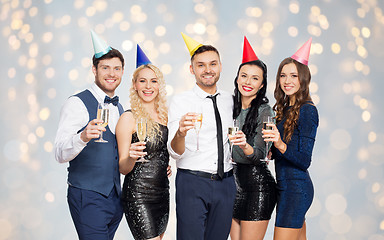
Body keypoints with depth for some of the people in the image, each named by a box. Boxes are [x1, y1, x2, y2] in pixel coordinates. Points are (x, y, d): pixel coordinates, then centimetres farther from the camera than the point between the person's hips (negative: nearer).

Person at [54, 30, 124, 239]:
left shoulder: (119, 108, 14)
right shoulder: (78, 103, -8)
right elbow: (60, 154, -17)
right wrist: (83, 137, -36)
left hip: (115, 198, 7)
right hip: (88, 198, -7)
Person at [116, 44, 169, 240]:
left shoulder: (164, 116, 10)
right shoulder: (129, 118, -8)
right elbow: (123, 169, -9)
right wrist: (131, 157, -29)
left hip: (162, 193, 7)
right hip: (138, 195, -7)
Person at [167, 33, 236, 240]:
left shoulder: (230, 101, 10)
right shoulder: (180, 102, -4)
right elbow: (175, 153, -11)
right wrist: (181, 132, -32)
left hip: (225, 183, 4)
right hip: (192, 183, -4)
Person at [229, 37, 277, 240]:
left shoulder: (264, 111, -9)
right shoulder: (232, 107, 8)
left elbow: (260, 155, -20)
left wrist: (245, 146, -38)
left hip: (257, 185, -6)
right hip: (233, 181, 6)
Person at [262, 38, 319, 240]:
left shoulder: (307, 110, -12)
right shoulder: (284, 108, 13)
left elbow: (304, 160, -17)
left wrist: (280, 144, -32)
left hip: (295, 188, -9)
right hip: (286, 185, 9)